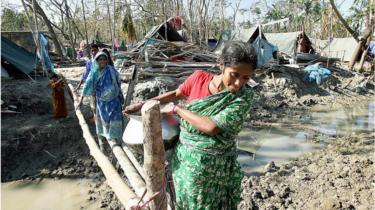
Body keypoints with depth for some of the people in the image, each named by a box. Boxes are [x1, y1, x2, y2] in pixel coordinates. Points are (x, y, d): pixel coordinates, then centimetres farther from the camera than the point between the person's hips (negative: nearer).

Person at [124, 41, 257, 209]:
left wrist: (177, 109, -16)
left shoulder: (244, 97, -18)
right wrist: (143, 104, 13)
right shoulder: (199, 78, -9)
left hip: (215, 168, -3)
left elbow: (212, 127, -27)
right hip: (185, 161, 3)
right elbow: (176, 94, 10)